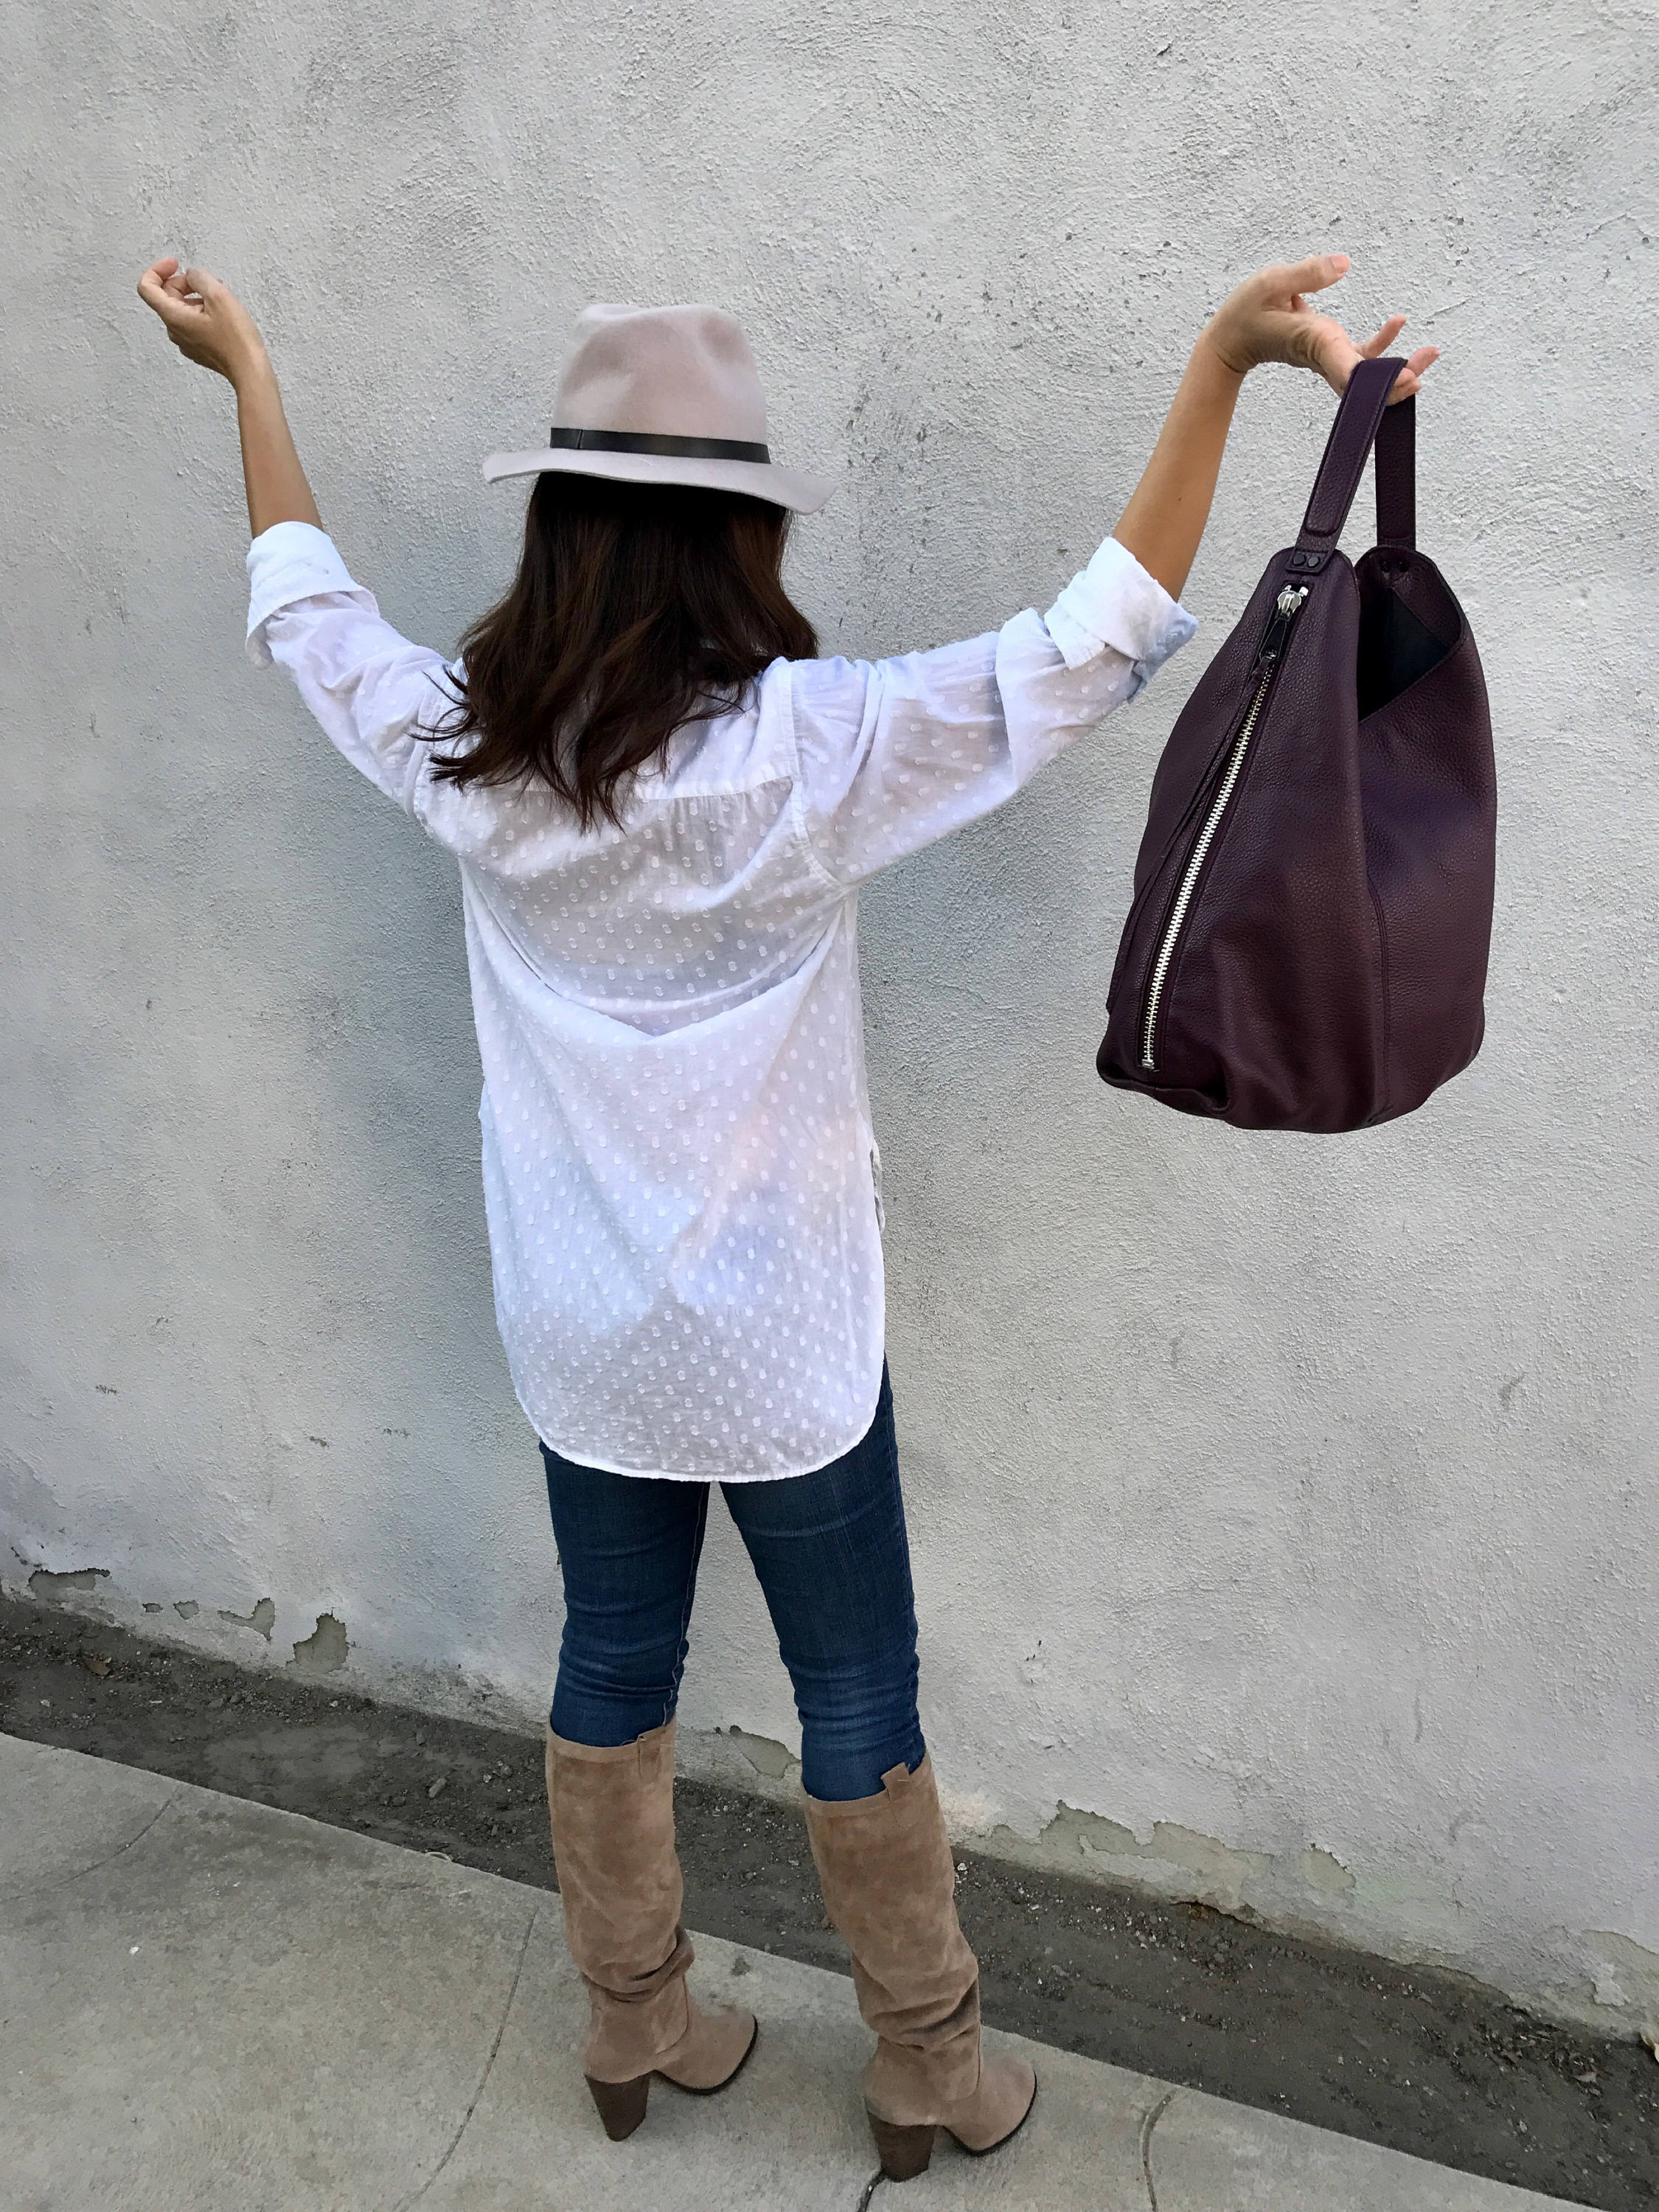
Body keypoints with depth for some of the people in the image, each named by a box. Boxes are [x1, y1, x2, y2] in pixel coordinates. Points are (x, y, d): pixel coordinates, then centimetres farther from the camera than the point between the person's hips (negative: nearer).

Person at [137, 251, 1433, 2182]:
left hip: (575, 1337, 5)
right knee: (860, 1697, 14)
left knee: (613, 1664, 21)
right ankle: (928, 2070, 36)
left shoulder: (462, 756, -6)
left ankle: (633, 2026, 43)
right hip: (777, 1337, -4)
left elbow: (302, 611, 13)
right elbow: (1091, 648, -21)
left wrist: (248, 374, 26)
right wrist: (1223, 360, -21)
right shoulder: (803, 751, -21)